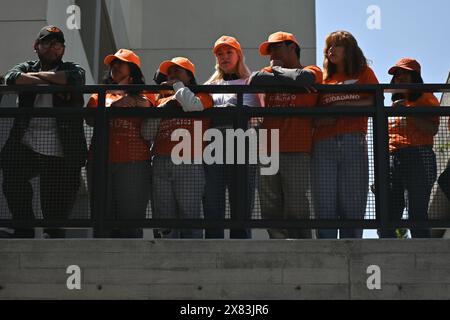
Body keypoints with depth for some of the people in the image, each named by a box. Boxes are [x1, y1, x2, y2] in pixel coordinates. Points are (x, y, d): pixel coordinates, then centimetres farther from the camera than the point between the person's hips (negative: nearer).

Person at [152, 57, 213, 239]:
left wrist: (177, 85, 3)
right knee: (164, 218, 2)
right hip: (160, 163, 5)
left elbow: (193, 106, -11)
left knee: (190, 215, -8)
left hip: (189, 164, -5)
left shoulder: (202, 96, 14)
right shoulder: (162, 101, 26)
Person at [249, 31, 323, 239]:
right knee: (271, 212, 4)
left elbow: (302, 78, -14)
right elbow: (255, 79, 0)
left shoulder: (313, 71, 9)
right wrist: (286, 79, -1)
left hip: (297, 153, -5)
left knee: (296, 211, -7)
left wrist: (278, 69, 3)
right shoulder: (270, 72, 22)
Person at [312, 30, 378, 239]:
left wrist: (342, 106, -8)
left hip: (353, 143, -2)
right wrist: (321, 118, -6)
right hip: (324, 145, 2)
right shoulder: (324, 78, 22)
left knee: (352, 204, -2)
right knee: (325, 205, -5)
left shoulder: (364, 73, 15)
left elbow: (375, 102, -1)